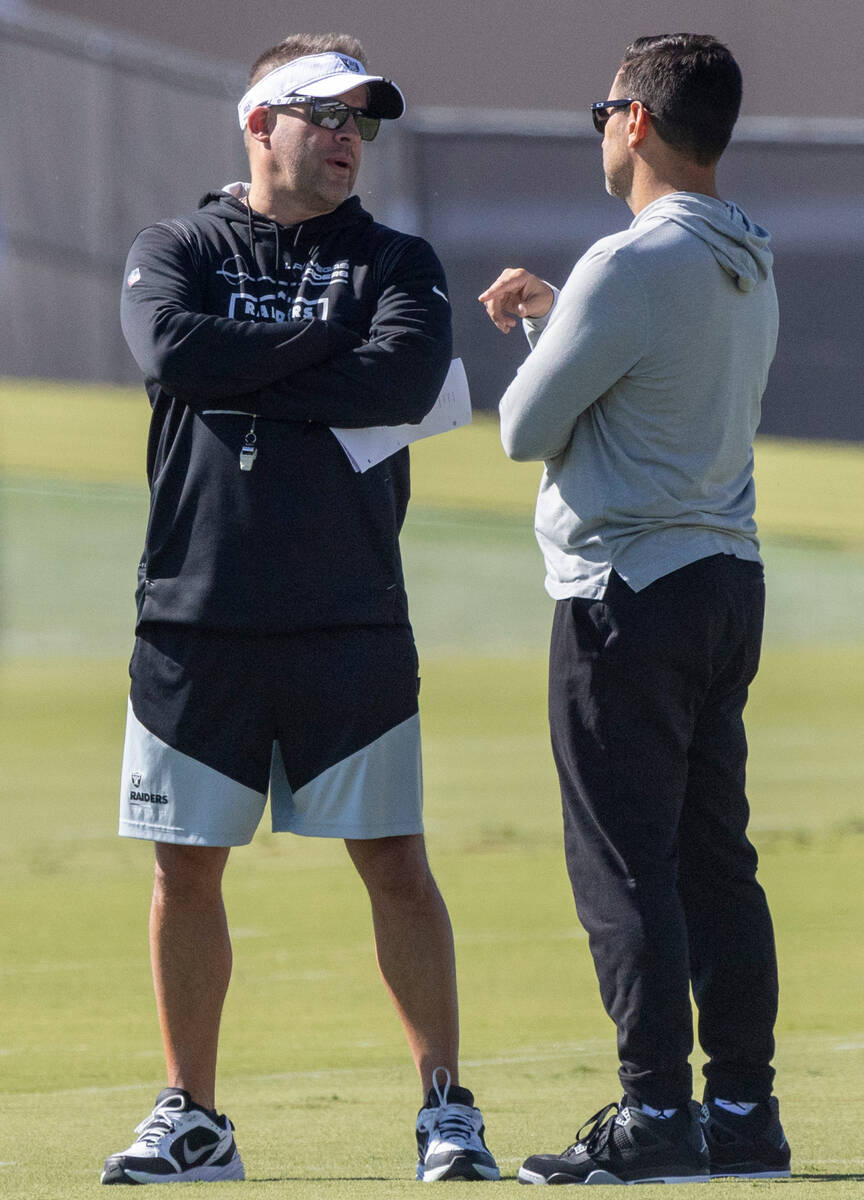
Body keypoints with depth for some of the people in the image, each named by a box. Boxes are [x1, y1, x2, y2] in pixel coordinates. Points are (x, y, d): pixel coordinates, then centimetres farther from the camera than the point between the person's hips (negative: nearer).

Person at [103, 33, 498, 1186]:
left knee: (396, 866, -1)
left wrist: (242, 382, -10)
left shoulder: (395, 261, 8)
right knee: (186, 869, 5)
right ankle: (191, 1121, 15)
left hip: (351, 625, -1)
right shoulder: (176, 251, 8)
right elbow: (173, 352, -14)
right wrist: (327, 343, -8)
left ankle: (447, 1108, 8)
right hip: (196, 616, 1)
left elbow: (403, 379, -13)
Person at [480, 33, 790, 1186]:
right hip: (728, 577, 9)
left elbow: (525, 429, -10)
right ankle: (743, 1110, 13)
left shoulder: (631, 265, -17)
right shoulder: (749, 262, 11)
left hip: (629, 591, -9)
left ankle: (654, 1115, -9)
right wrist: (554, 311, 26)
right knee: (716, 860, 12)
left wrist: (538, 349, 9)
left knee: (624, 866, -6)